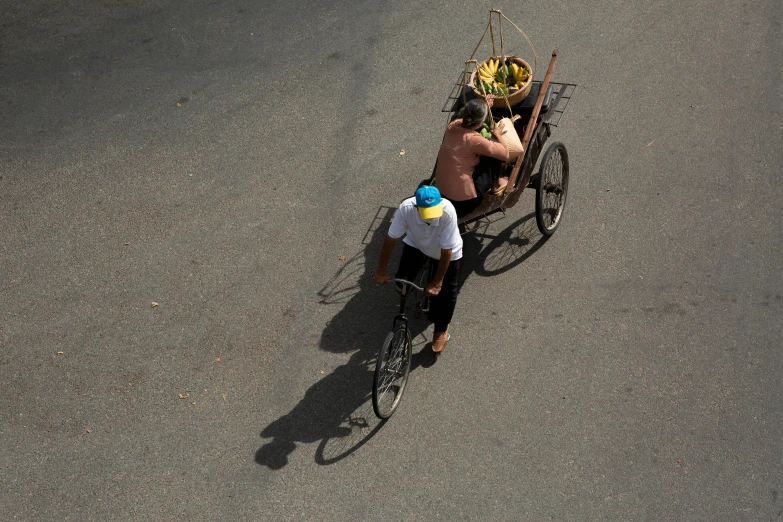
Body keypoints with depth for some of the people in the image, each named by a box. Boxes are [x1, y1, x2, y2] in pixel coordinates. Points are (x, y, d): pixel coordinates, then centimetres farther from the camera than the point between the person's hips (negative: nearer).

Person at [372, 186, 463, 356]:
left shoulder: (448, 211, -42)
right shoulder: (406, 208, -37)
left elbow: (446, 251, -32)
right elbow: (391, 239, -24)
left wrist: (437, 283, -25)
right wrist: (381, 271, -17)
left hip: (448, 251, -1)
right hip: (416, 244, 2)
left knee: (446, 292, 0)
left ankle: (441, 330, 27)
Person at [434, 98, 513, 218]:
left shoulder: (453, 125, -5)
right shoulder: (474, 140, -26)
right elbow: (505, 154, -15)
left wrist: (483, 106, 25)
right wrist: (497, 135, 2)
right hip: (463, 200, -8)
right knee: (495, 155, 0)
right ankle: (496, 185, 21)